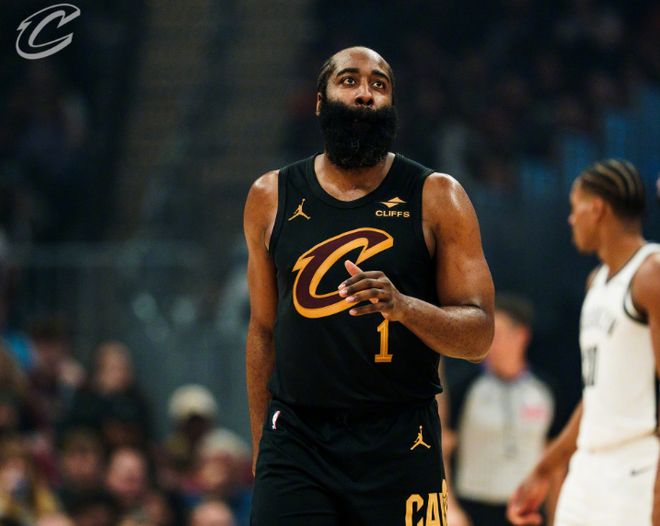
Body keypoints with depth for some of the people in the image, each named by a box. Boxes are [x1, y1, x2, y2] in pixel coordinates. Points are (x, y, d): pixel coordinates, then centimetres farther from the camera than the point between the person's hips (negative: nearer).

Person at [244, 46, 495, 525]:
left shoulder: (437, 198, 0)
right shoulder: (272, 198, 7)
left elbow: (479, 333, -3)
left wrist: (403, 307, -23)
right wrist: (260, 447, 14)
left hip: (399, 446, -1)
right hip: (295, 443, 1)